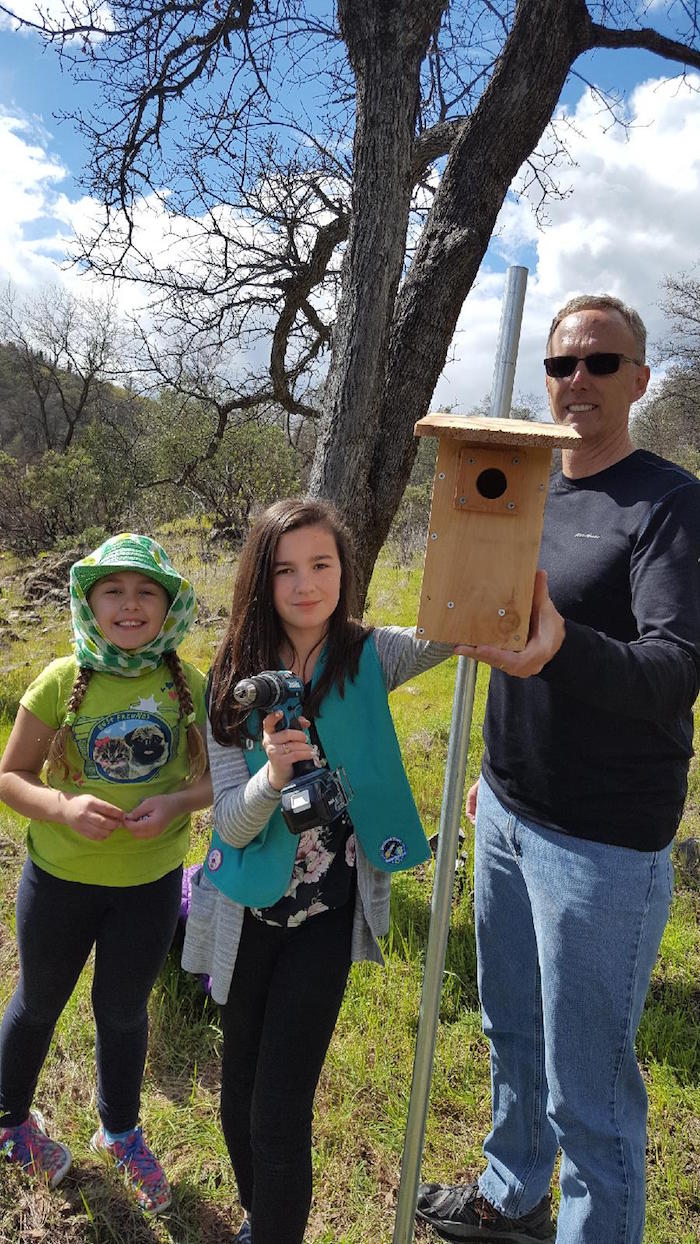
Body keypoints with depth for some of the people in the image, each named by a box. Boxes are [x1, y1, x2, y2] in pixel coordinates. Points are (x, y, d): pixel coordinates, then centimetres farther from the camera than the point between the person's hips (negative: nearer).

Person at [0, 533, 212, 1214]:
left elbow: (213, 776, -2)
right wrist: (63, 807, -26)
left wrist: (176, 802, -22)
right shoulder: (62, 680, -14)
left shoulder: (189, 686, -10)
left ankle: (120, 1131, 49)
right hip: (61, 877, -1)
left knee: (122, 1010, 21)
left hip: (151, 882, 1)